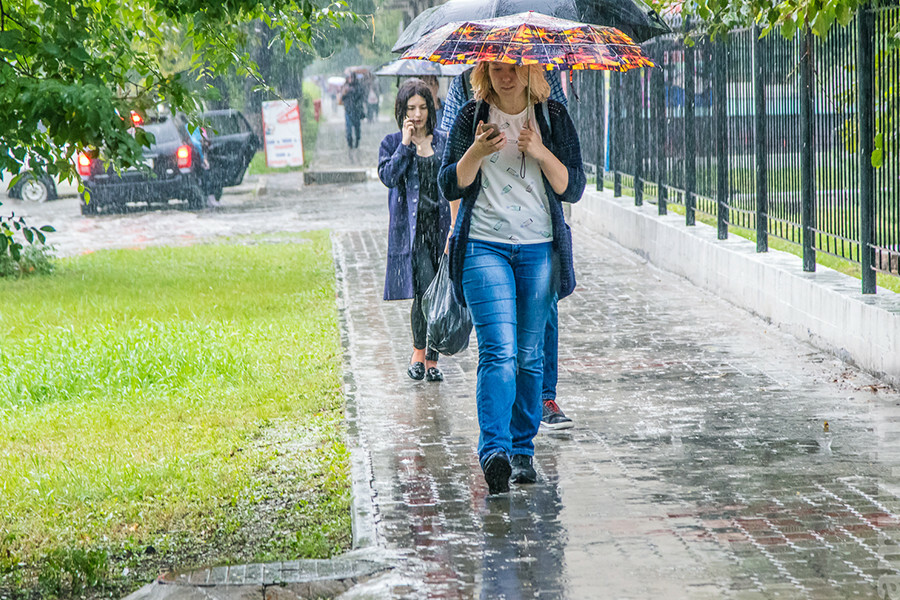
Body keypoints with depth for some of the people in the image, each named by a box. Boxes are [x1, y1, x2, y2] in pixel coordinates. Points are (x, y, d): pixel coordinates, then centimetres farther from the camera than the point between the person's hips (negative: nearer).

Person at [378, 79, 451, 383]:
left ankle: (431, 360, 12)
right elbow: (388, 177, -11)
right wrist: (406, 144, -12)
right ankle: (418, 351, 2)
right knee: (425, 288, -16)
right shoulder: (392, 143, 5)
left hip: (441, 224, 3)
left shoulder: (443, 142, 12)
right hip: (411, 227, -3)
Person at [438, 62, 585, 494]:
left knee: (530, 356, 7)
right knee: (499, 350, -17)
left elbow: (574, 188, 2)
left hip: (539, 249, 2)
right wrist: (476, 152, -18)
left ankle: (522, 450, 19)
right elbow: (450, 187, 0)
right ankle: (494, 451, -24)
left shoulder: (553, 117, 6)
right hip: (484, 247, -2)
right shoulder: (471, 118, 4)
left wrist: (541, 154, -15)